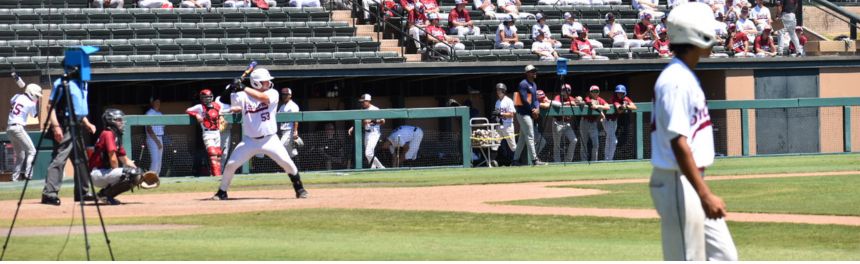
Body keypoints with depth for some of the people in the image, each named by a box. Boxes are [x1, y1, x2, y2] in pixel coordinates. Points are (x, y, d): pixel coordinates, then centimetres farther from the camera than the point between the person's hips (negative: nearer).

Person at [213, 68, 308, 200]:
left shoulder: (273, 93, -8)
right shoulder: (243, 96, -4)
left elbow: (263, 97, -28)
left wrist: (244, 88, -32)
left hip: (270, 139, -1)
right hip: (249, 141, 1)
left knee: (287, 163, -11)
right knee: (230, 165, -5)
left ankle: (299, 189, 7)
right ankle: (222, 192, 13)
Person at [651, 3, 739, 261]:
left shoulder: (686, 77, 14)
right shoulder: (675, 81, -17)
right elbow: (678, 143, -23)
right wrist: (705, 195, -27)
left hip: (693, 184, 10)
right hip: (678, 184, -10)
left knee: (724, 256, 10)